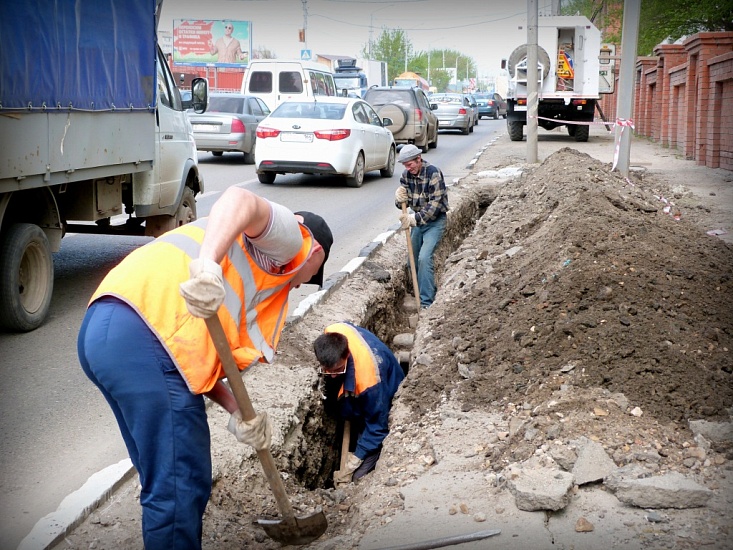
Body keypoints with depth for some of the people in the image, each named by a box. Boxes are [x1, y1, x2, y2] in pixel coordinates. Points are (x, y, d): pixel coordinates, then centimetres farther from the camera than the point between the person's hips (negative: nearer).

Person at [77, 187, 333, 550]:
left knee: (165, 479, 23)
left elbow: (198, 357, 21)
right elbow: (241, 199, -16)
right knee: (180, 489, 0)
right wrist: (208, 263, -33)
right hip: (144, 339, -10)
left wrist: (238, 411, 11)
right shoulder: (290, 237, 9)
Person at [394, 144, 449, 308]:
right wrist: (400, 199, -22)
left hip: (435, 221, -7)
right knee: (413, 260, 10)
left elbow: (435, 205, -25)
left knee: (424, 258, -21)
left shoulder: (433, 173, -21)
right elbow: (403, 202, 2)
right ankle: (429, 291, 31)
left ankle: (426, 302, -18)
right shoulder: (406, 175, -1)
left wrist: (415, 219, -32)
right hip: (417, 220, 7)